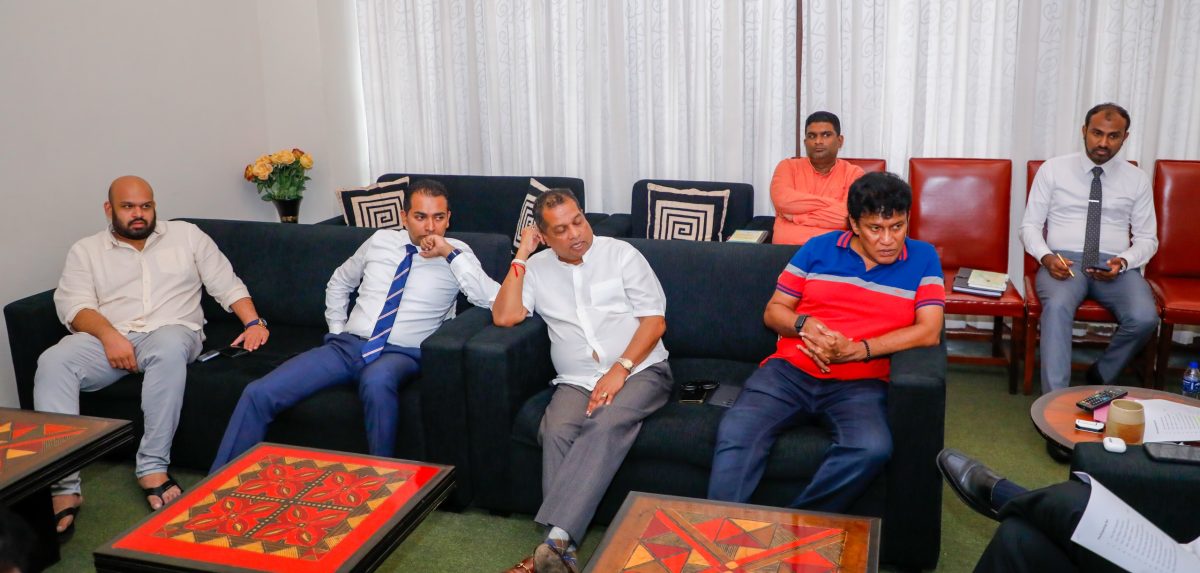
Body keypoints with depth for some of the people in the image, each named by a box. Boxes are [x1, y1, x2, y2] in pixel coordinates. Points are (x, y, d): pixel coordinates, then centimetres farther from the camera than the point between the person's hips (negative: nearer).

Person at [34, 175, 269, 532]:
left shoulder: (187, 235, 17)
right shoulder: (86, 251, 16)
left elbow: (227, 285, 13)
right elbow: (73, 304, 2)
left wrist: (253, 322, -4)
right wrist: (109, 334, -19)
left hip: (172, 332, -1)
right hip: (108, 339, 2)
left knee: (168, 346, -39)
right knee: (53, 362, -29)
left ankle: (153, 468, -33)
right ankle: (63, 489, -33)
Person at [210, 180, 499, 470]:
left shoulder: (456, 253, 2)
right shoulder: (380, 241, 13)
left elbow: (493, 300, -15)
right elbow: (339, 282, 29)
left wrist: (449, 253, -18)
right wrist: (336, 331, 17)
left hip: (400, 354, -4)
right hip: (346, 345, 4)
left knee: (377, 379, -42)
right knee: (259, 394, -13)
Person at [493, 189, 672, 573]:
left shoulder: (620, 254, 4)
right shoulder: (537, 268, 13)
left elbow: (655, 320, -1)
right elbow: (504, 316, -1)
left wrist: (620, 370, -14)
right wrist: (522, 256, 1)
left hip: (640, 370, -2)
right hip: (576, 381, 2)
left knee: (606, 425, -34)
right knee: (557, 432, -30)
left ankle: (555, 539, -39)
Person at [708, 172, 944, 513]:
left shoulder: (923, 258, 8)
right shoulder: (818, 249, 12)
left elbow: (929, 332, -3)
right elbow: (773, 311, 15)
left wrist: (854, 350, -14)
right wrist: (804, 325, -10)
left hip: (859, 383, -1)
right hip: (789, 370, 1)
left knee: (872, 449, -33)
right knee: (735, 433, -27)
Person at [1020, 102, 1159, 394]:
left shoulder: (1137, 179, 11)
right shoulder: (1053, 169, 6)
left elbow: (1147, 238, 12)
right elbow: (1029, 226, 6)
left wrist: (1123, 261, -11)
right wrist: (1046, 257, -15)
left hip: (1115, 266, 2)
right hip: (1063, 262, -2)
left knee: (1144, 318, -28)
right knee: (1057, 307, -36)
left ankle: (1100, 376, -1)